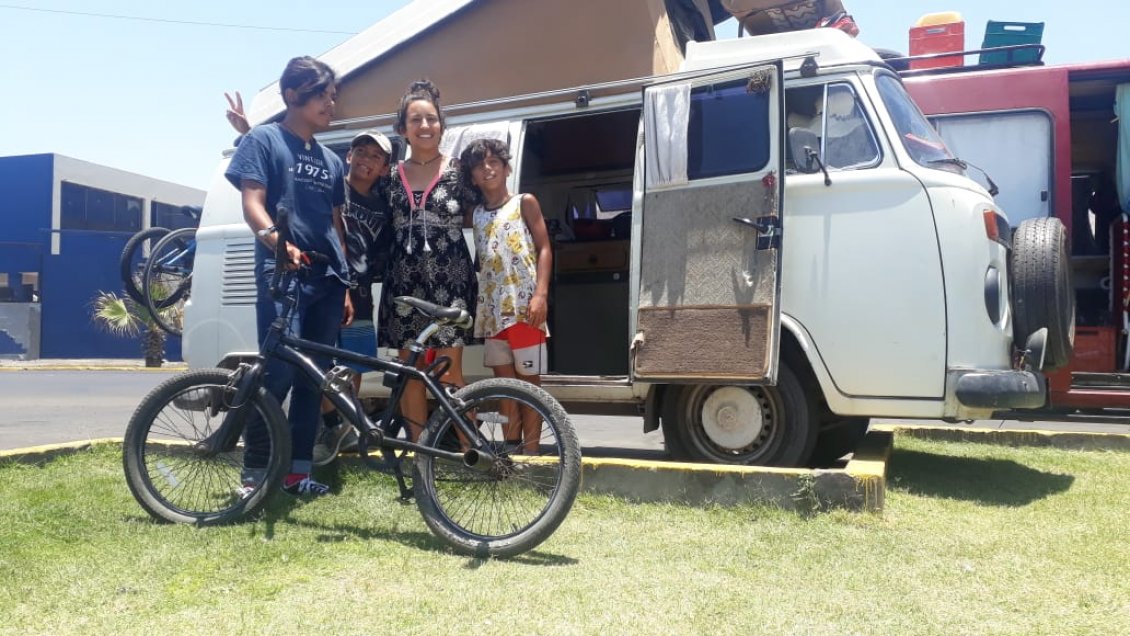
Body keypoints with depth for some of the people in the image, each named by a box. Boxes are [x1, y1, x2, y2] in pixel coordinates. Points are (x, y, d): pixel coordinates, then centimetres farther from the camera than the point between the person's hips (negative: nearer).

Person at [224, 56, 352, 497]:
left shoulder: (331, 160, 21)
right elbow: (253, 204, -7)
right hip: (282, 274, -6)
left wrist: (346, 286, 16)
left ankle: (298, 470, 12)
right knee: (279, 373, -14)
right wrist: (275, 239, -28)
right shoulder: (263, 140, 4)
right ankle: (254, 473, -3)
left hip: (327, 278, 6)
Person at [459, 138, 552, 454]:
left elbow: (544, 249, -3)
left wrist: (541, 294, -14)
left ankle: (530, 452, 4)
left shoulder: (524, 202, 3)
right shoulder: (475, 214, 15)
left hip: (524, 305, -4)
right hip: (492, 308, 5)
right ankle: (510, 449, 15)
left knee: (528, 381, 0)